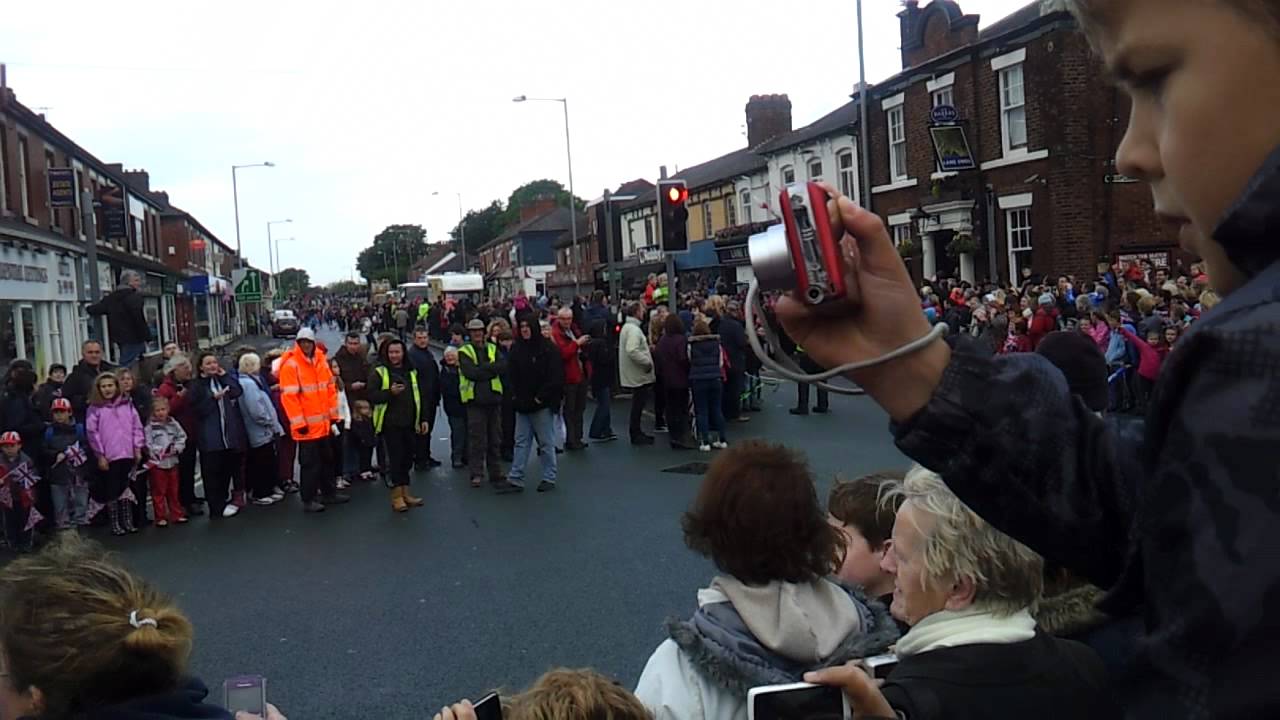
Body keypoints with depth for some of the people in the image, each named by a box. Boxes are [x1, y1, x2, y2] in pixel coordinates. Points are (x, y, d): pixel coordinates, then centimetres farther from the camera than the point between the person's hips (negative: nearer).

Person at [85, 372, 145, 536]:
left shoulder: (127, 405, 8)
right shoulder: (94, 409, -1)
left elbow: (137, 427, 8)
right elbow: (92, 433, -4)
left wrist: (138, 448, 2)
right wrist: (100, 455, -8)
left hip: (127, 454, 3)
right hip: (108, 457, -3)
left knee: (125, 489, 9)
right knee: (112, 491, 3)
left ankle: (128, 521, 16)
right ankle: (115, 524, 10)